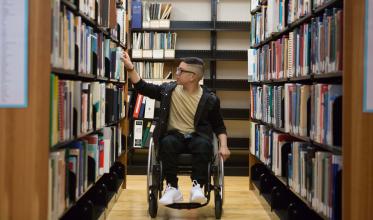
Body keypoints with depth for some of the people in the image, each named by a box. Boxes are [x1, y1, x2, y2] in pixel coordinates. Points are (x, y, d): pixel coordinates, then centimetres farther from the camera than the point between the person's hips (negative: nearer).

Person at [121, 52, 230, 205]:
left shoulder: (209, 99, -1)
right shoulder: (168, 90, 3)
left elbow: (219, 126, 8)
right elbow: (142, 87, 9)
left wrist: (223, 146, -7)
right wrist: (130, 68, -2)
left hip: (197, 136, -1)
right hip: (175, 135, 1)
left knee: (204, 144, -36)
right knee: (167, 143, -34)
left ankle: (197, 186, -32)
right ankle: (172, 188, -28)